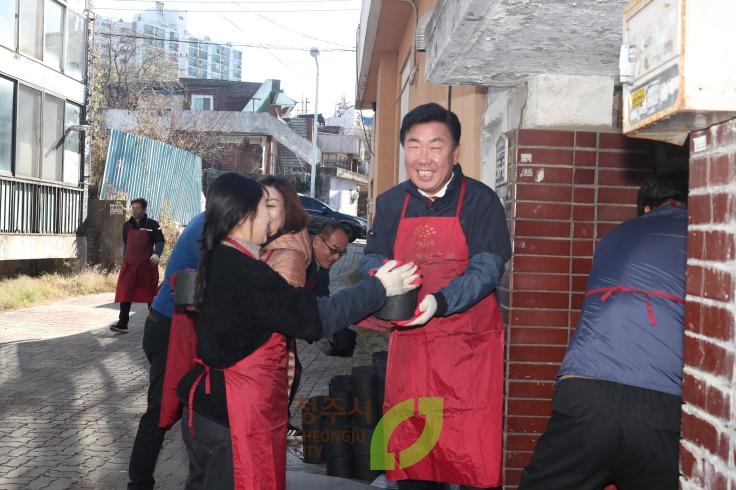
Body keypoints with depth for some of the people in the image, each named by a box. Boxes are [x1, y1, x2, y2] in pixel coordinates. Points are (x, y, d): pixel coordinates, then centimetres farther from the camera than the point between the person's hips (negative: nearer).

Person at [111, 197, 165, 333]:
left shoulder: (153, 225, -2)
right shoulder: (127, 225, 10)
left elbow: (160, 242, -7)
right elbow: (125, 244, 20)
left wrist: (157, 254, -26)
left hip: (147, 266, -3)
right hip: (129, 265, 3)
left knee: (150, 294, 7)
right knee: (125, 294, -5)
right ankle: (122, 324, -4)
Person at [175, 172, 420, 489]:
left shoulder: (219, 261, 7)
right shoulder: (243, 272, -23)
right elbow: (315, 317, -24)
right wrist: (379, 287, -16)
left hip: (214, 404, 9)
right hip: (235, 414, -9)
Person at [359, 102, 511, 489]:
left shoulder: (480, 200, -6)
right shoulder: (390, 203, 6)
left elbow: (487, 269, -14)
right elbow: (372, 261, 6)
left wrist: (438, 302, -31)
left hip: (469, 348, -4)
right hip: (409, 347, 4)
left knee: (474, 459, -1)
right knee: (408, 456, 14)